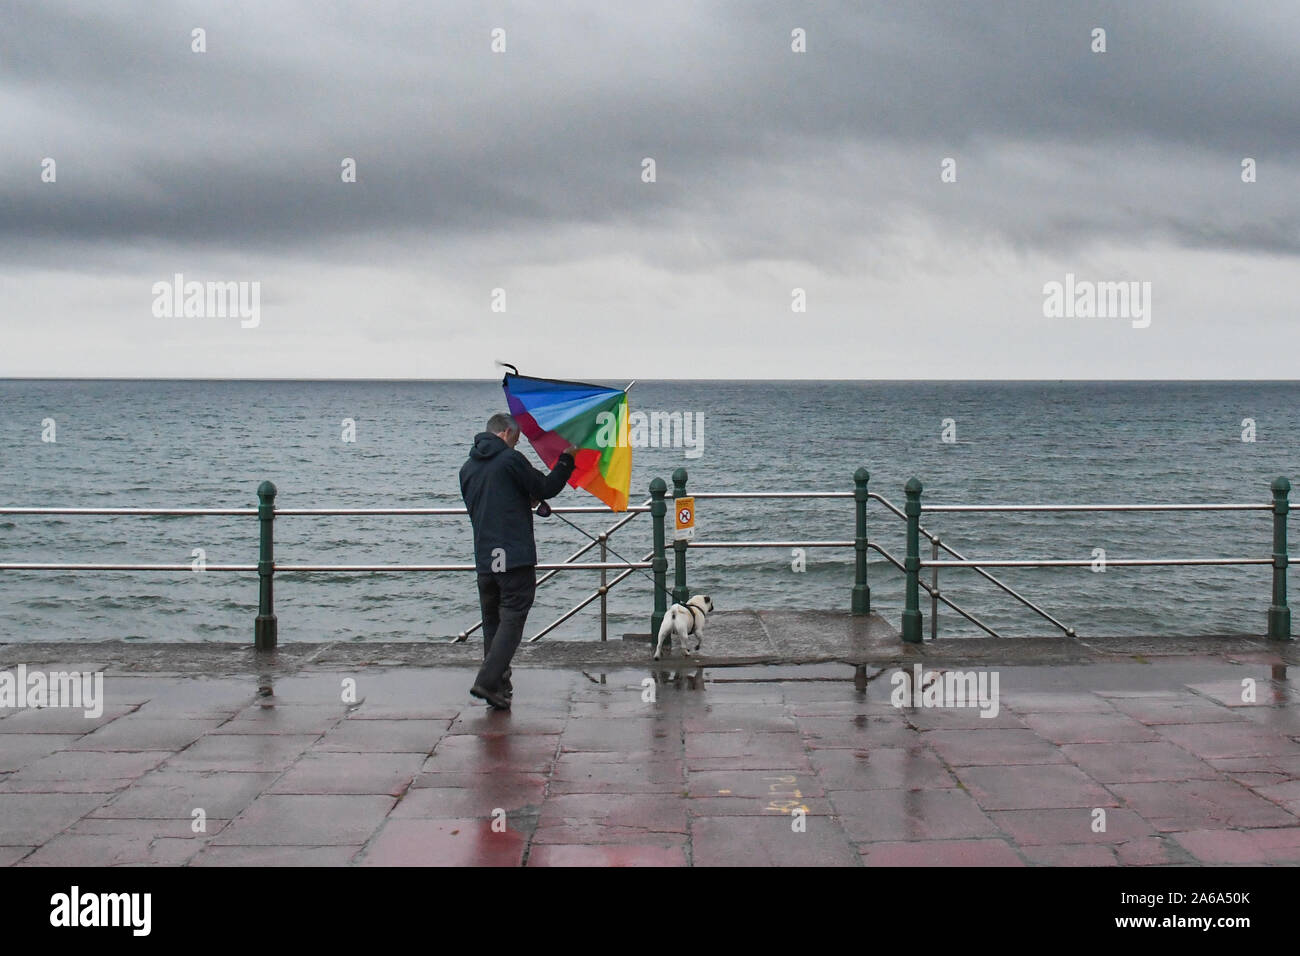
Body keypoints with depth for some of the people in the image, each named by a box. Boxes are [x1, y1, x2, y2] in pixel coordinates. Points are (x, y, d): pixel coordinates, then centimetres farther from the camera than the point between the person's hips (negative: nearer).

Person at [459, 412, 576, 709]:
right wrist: (566, 460, 11)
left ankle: (498, 687, 12)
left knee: (492, 622, 13)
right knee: (512, 618, -6)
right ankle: (488, 682, -16)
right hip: (515, 556, -7)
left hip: (484, 559, 7)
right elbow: (545, 489, -2)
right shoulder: (511, 459, -6)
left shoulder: (468, 468, 15)